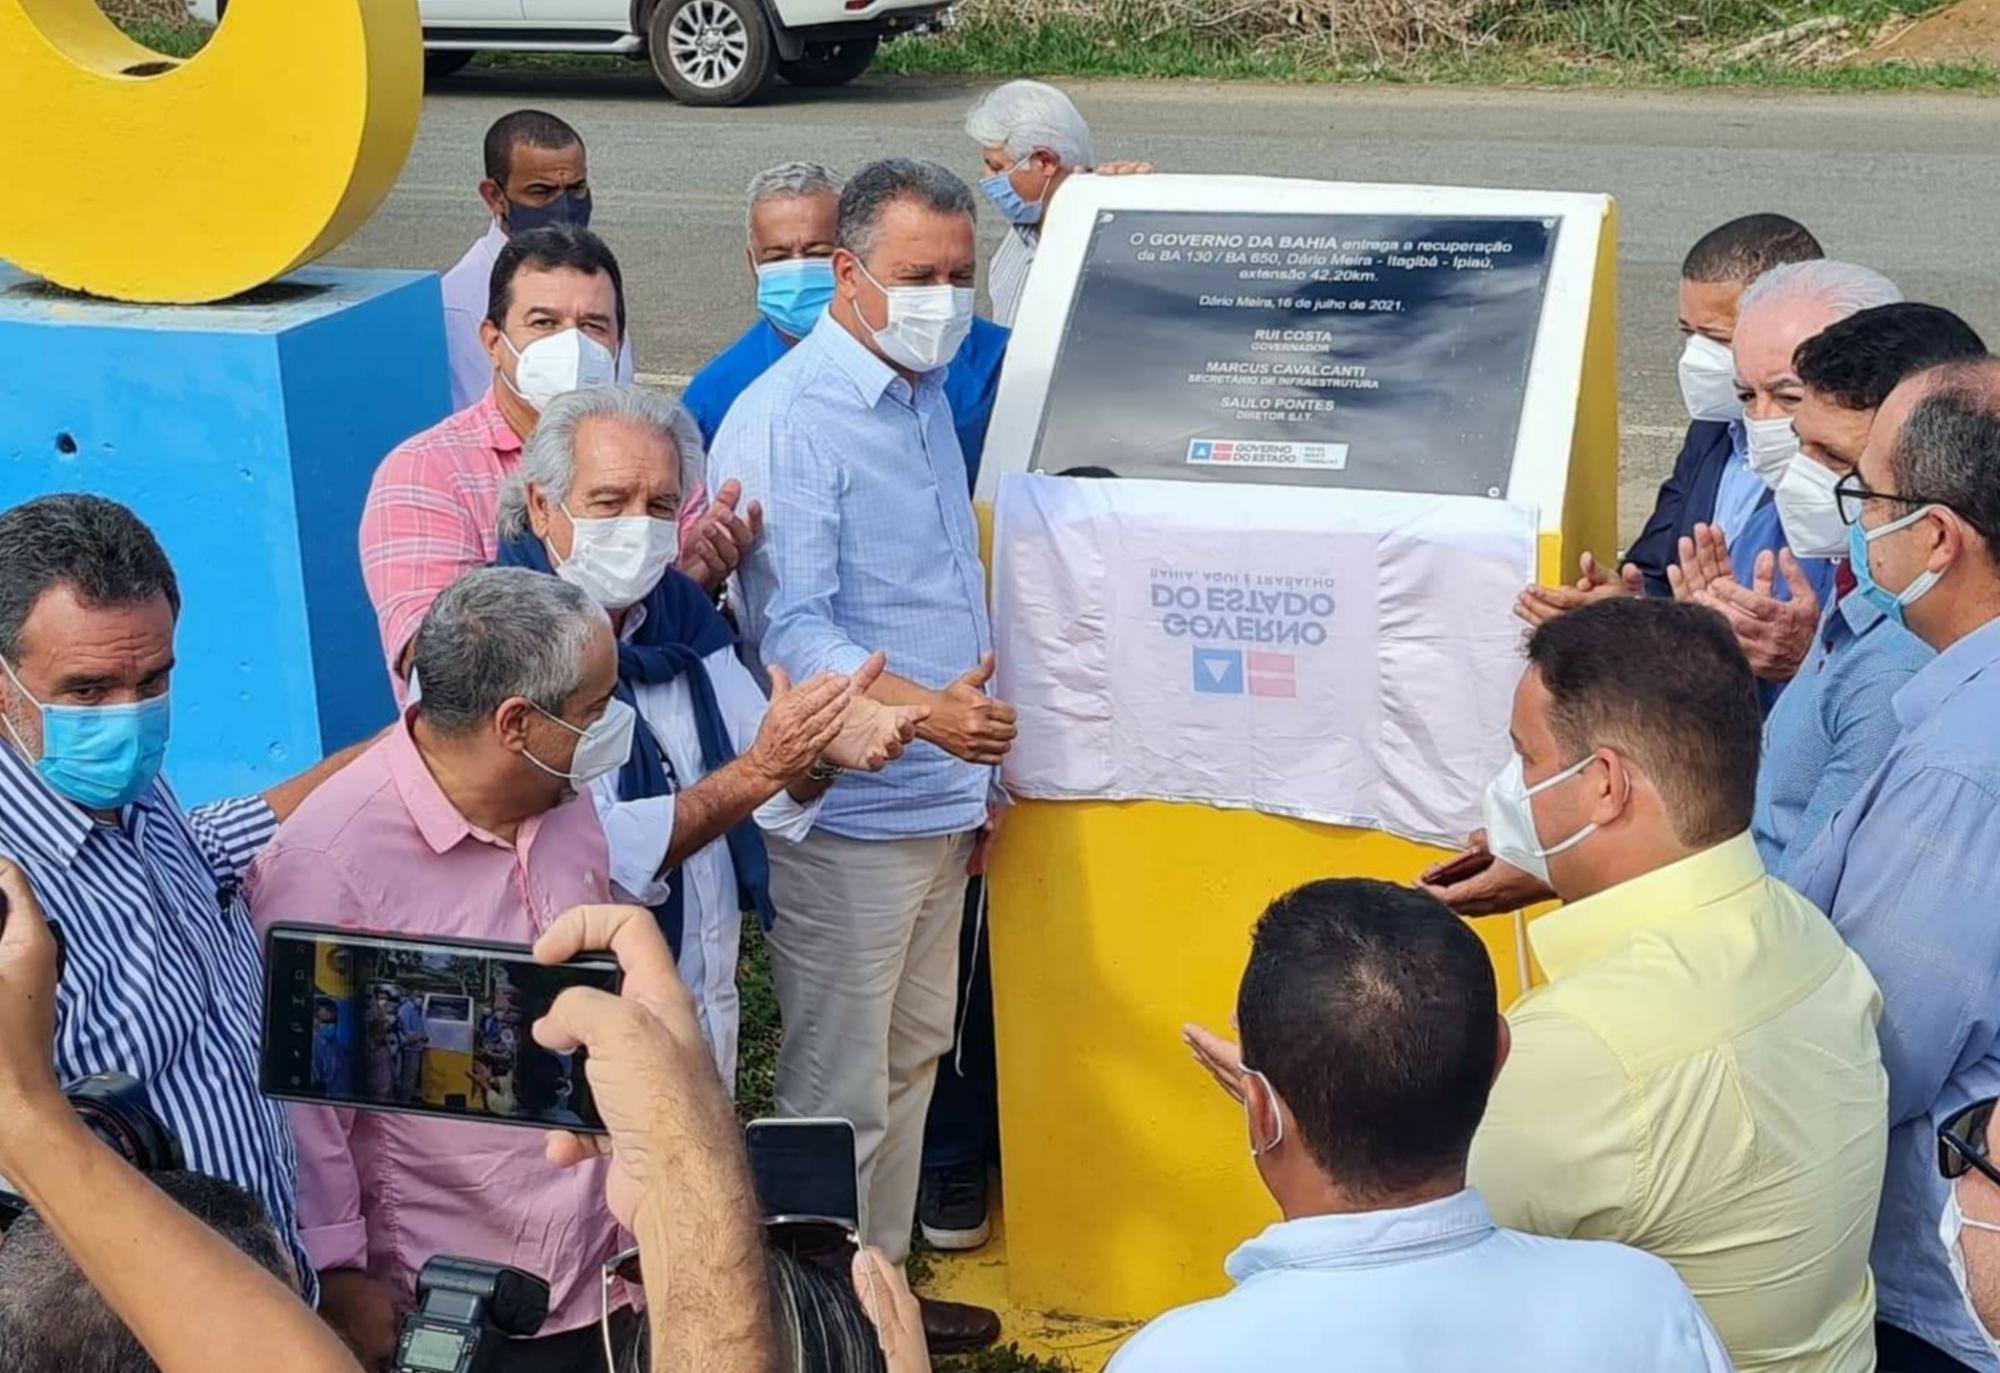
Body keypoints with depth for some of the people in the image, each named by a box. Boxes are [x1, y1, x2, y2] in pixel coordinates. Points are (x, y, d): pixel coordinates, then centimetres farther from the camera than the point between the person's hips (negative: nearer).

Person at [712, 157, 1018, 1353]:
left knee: (913, 1054, 19)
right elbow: (790, 627, -24)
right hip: (849, 812, -9)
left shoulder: (929, 395, 11)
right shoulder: (785, 422, -16)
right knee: (838, 1089, 1)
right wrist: (923, 710, -40)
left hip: (941, 803, 9)